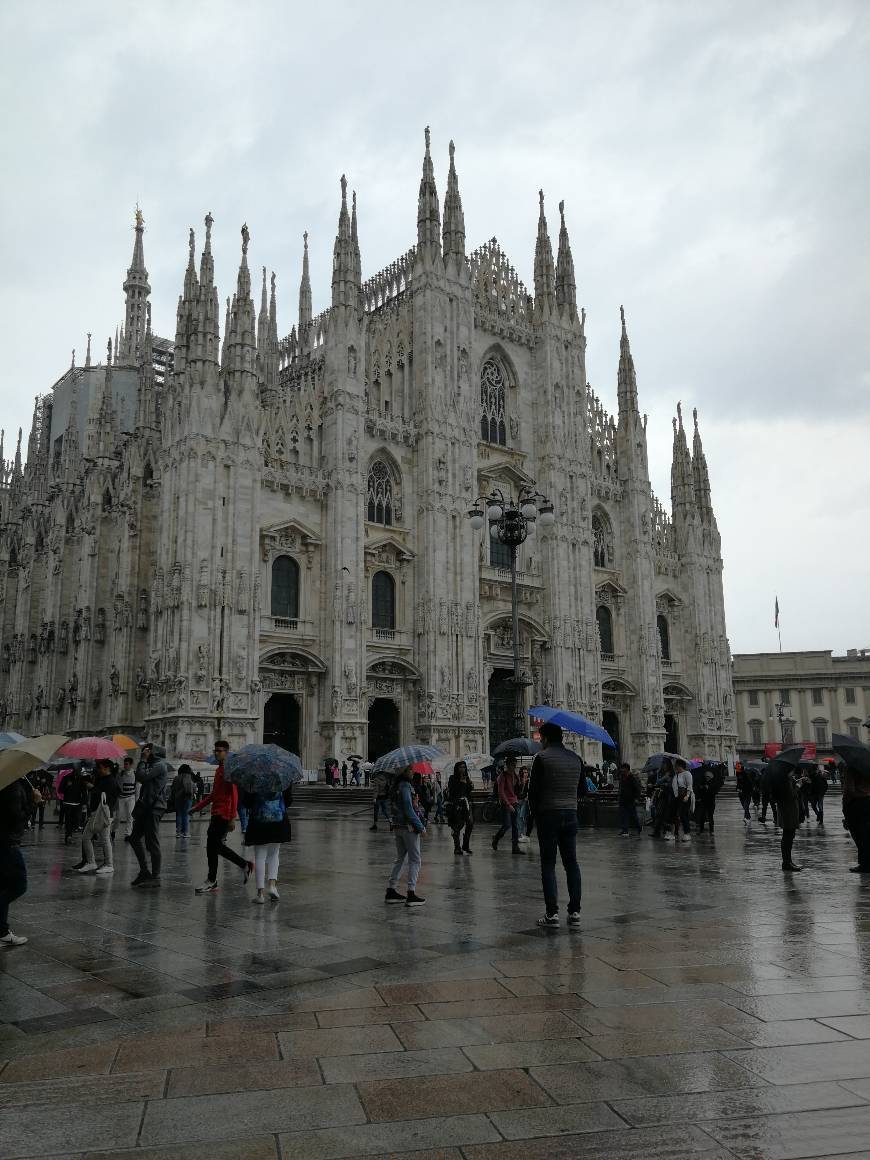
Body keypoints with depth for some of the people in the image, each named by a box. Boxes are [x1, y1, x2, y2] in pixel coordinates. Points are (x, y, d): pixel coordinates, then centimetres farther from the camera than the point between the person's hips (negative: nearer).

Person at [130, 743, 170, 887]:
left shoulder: (159, 765, -11)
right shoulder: (153, 764, 21)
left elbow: (141, 776, -21)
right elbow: (142, 779, 17)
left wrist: (143, 760, -9)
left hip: (154, 808, -10)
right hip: (147, 807, 10)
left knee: (152, 842, -6)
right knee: (135, 838, 13)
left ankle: (155, 877, 0)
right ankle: (144, 871, 19)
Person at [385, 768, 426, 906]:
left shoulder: (397, 786, 10)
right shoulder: (405, 786, -17)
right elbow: (409, 810, -20)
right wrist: (421, 827, -14)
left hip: (397, 826, 9)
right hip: (409, 827, -9)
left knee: (400, 858, 17)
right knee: (415, 860, 0)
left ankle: (391, 892, 18)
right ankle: (411, 894, -1)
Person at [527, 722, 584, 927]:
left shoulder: (542, 758, -8)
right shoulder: (575, 758, 9)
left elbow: (533, 790, -9)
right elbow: (583, 787, 13)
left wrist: (535, 814, 4)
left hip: (548, 815, -5)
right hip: (571, 815, 5)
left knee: (548, 865, 0)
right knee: (571, 863, 10)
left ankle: (552, 913, -3)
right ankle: (575, 912, 9)